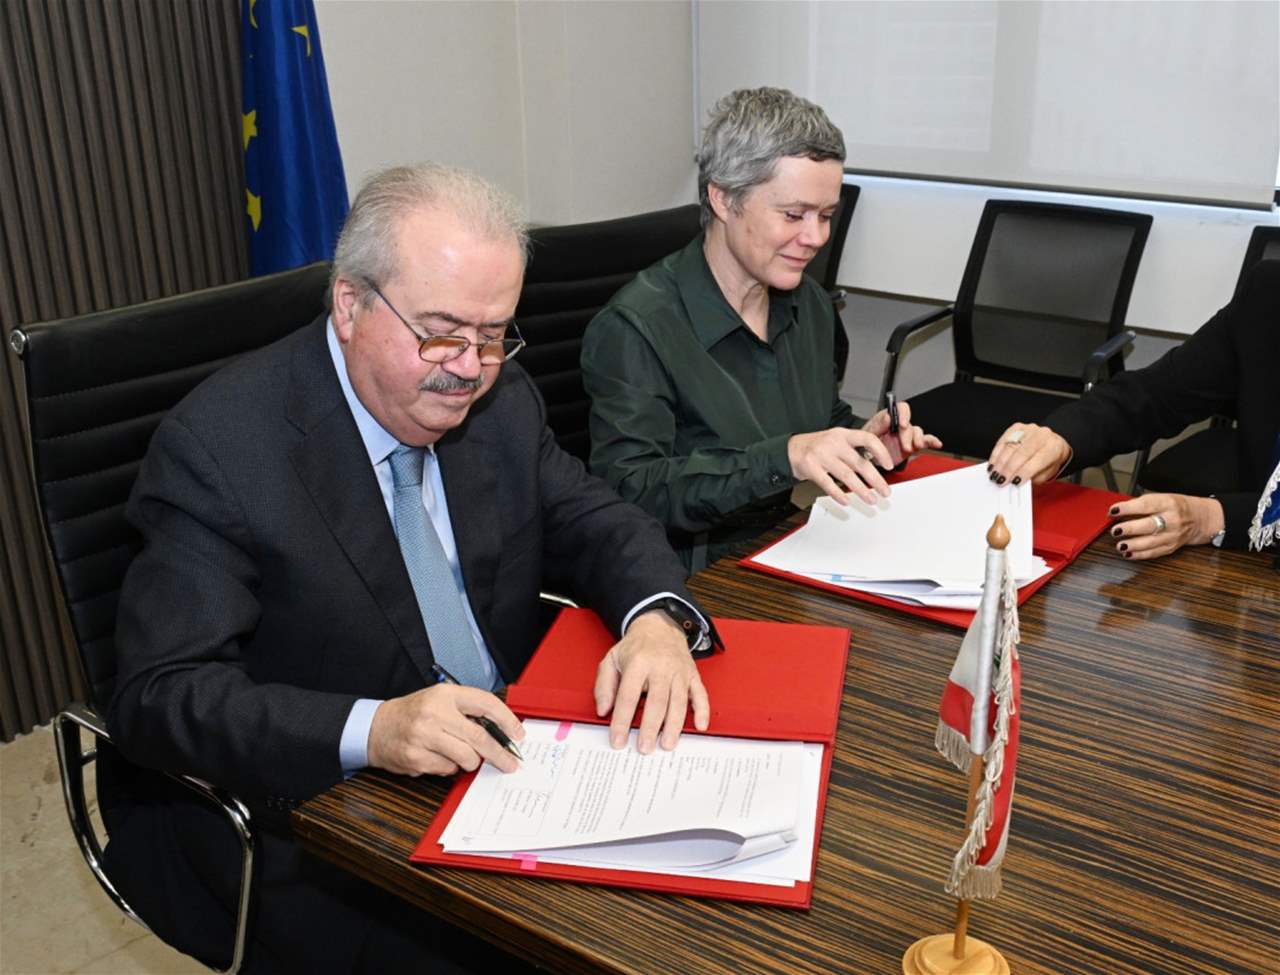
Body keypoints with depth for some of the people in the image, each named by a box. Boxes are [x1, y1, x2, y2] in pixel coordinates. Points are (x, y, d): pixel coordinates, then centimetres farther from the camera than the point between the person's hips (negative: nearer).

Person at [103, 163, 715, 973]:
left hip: (513, 763, 6)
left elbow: (598, 524, 6)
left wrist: (655, 620, -17)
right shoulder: (220, 445, -18)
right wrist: (369, 730, -36)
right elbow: (160, 694, -20)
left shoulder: (499, 398, -1)